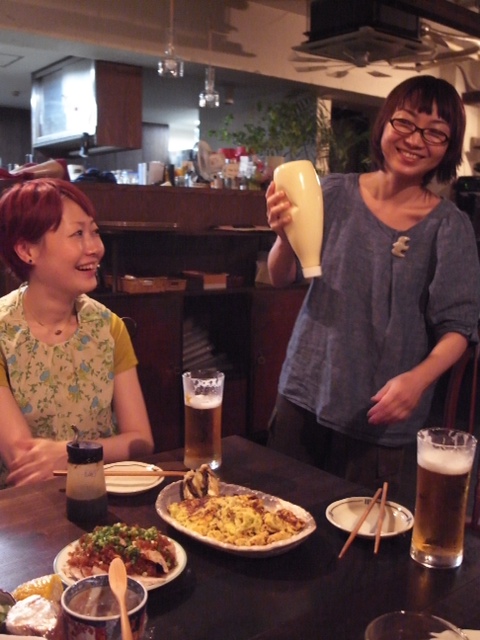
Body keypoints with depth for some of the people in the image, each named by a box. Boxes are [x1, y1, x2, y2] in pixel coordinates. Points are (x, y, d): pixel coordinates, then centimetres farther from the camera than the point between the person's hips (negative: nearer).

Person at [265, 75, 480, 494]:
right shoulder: (336, 193, -1)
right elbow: (281, 279, 1)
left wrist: (419, 377, -25)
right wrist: (284, 237, -20)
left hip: (379, 415, -2)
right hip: (305, 394, 2)